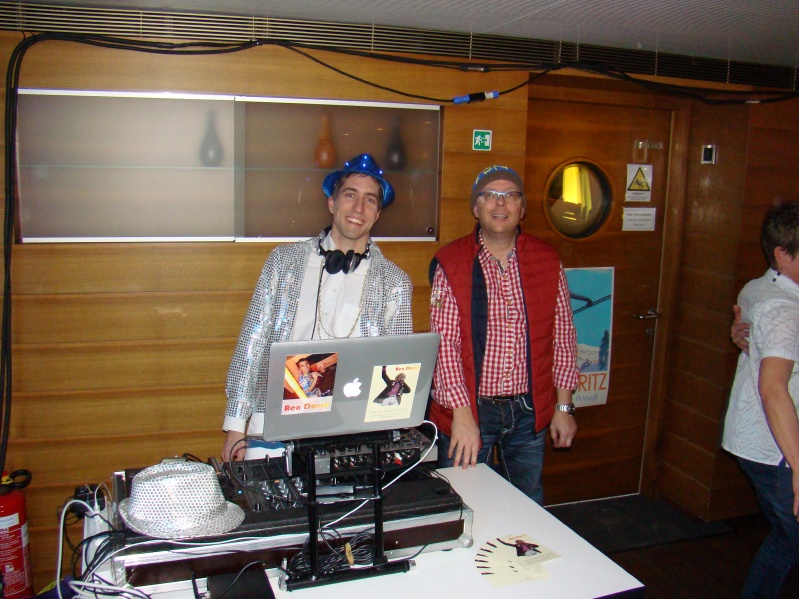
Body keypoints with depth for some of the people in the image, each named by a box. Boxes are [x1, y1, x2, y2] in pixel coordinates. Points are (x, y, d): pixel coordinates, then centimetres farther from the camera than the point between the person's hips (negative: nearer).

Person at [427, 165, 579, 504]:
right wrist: (462, 413, -19)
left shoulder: (547, 260, 3)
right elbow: (444, 343, -12)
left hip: (530, 411, 3)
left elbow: (562, 336, 7)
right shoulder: (450, 263, -7)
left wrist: (563, 405, 7)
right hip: (470, 411, -3)